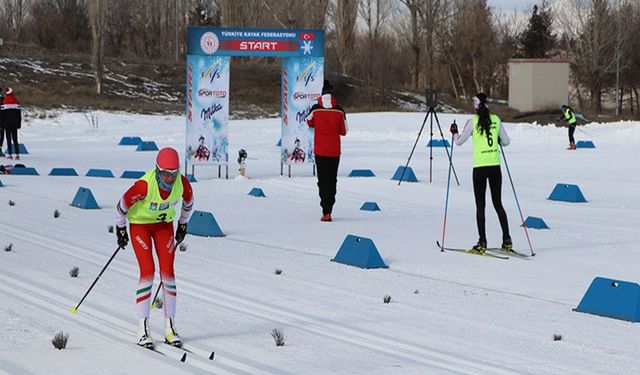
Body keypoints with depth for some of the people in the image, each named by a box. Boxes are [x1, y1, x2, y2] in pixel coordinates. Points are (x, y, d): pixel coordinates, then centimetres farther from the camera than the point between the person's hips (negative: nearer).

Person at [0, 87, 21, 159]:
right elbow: (19, 114, 5)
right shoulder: (16, 102, 2)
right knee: (15, 139, 6)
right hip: (15, 124, 2)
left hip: (7, 123, -2)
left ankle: (10, 154, -5)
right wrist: (19, 123, 12)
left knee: (8, 139, 1)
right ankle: (17, 154, -2)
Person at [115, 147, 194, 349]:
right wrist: (120, 229, -6)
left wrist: (183, 225, 13)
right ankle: (143, 329, -10)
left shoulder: (182, 183, -22)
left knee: (167, 271, -6)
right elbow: (122, 204, -18)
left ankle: (169, 327, 1)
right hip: (140, 224, -3)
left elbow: (188, 202, 2)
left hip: (164, 224, 4)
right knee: (147, 271, -15)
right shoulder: (145, 185, -34)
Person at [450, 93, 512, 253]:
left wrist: (454, 132, 18)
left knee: (480, 205, 2)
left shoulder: (473, 121, -7)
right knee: (498, 204, 12)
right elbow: (506, 141, 9)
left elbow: (459, 141, -2)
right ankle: (507, 240, 10)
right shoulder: (496, 119, 3)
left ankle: (482, 242, -2)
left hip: (480, 167, -3)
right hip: (495, 166, 3)